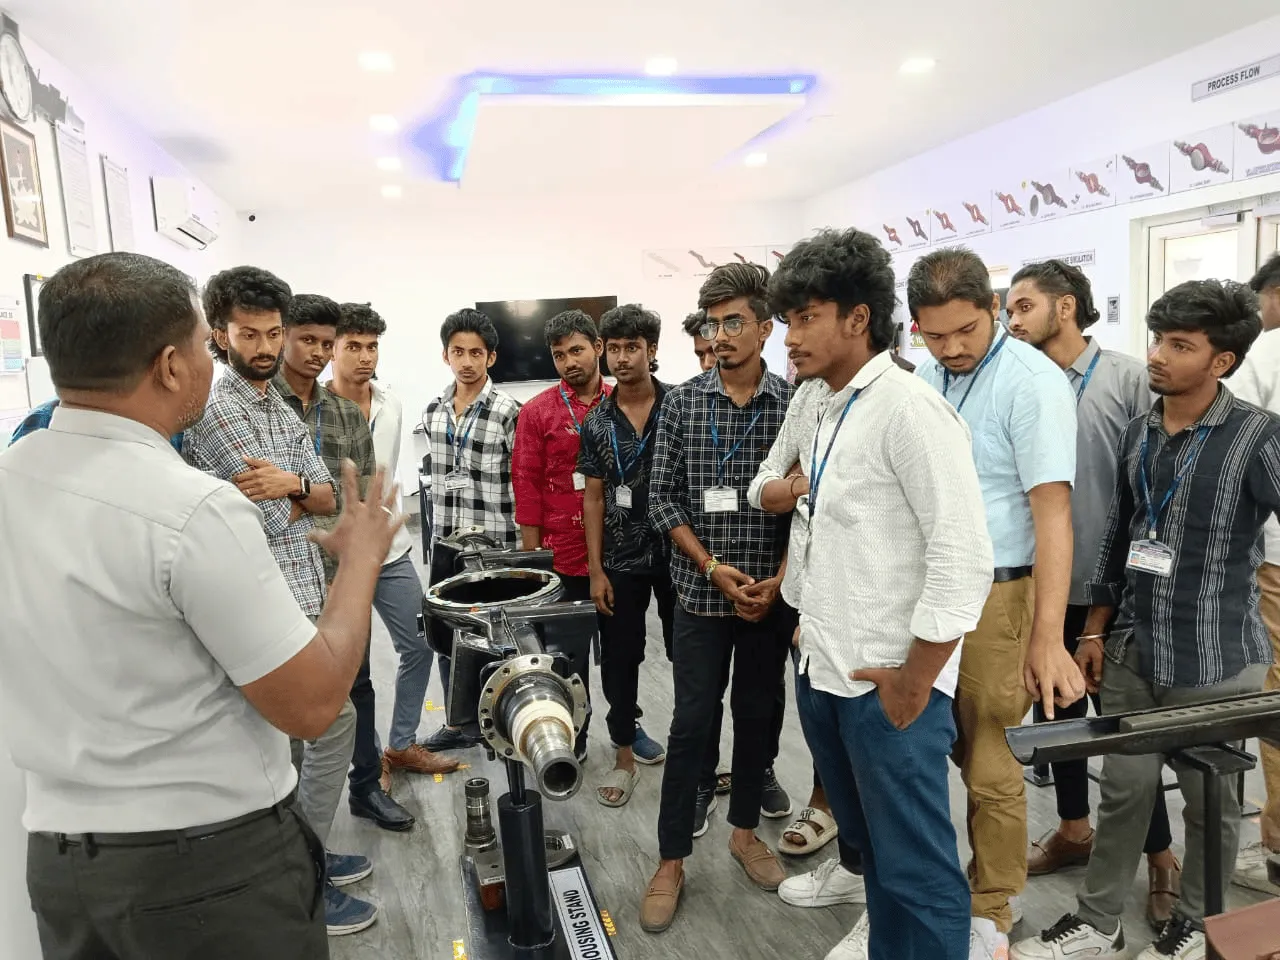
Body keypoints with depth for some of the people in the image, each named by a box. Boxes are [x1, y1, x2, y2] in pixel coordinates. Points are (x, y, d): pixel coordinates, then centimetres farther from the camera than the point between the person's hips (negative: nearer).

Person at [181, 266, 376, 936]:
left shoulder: (282, 411, 15)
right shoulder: (214, 410, -14)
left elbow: (327, 499, 7)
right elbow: (274, 521, -18)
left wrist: (291, 483, -11)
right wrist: (294, 494, -2)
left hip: (305, 596, 9)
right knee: (333, 722, -4)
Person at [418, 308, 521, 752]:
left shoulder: (508, 412, -11)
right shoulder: (432, 412, 7)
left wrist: (524, 549, -10)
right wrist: (436, 538, 16)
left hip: (494, 547, -6)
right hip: (445, 546, 6)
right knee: (444, 634, 15)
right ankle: (458, 724, 32)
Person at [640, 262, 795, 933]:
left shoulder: (795, 405, -2)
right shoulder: (682, 403, -2)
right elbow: (663, 499, -3)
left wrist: (778, 580, -9)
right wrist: (714, 568, -12)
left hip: (772, 595, 2)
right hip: (702, 593, -1)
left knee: (758, 715, 14)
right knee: (692, 723, 3)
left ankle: (744, 830, 35)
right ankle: (671, 860, 18)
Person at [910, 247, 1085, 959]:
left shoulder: (1033, 382, -12)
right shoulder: (921, 378, 7)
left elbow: (1053, 512, -17)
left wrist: (1047, 639, -22)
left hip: (993, 593, -5)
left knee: (990, 767, 5)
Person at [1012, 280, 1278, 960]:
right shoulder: (1137, 434, 5)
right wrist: (1094, 629, 12)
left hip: (1215, 659, -4)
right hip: (1133, 649, 5)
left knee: (1211, 799, 13)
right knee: (1124, 788, 13)